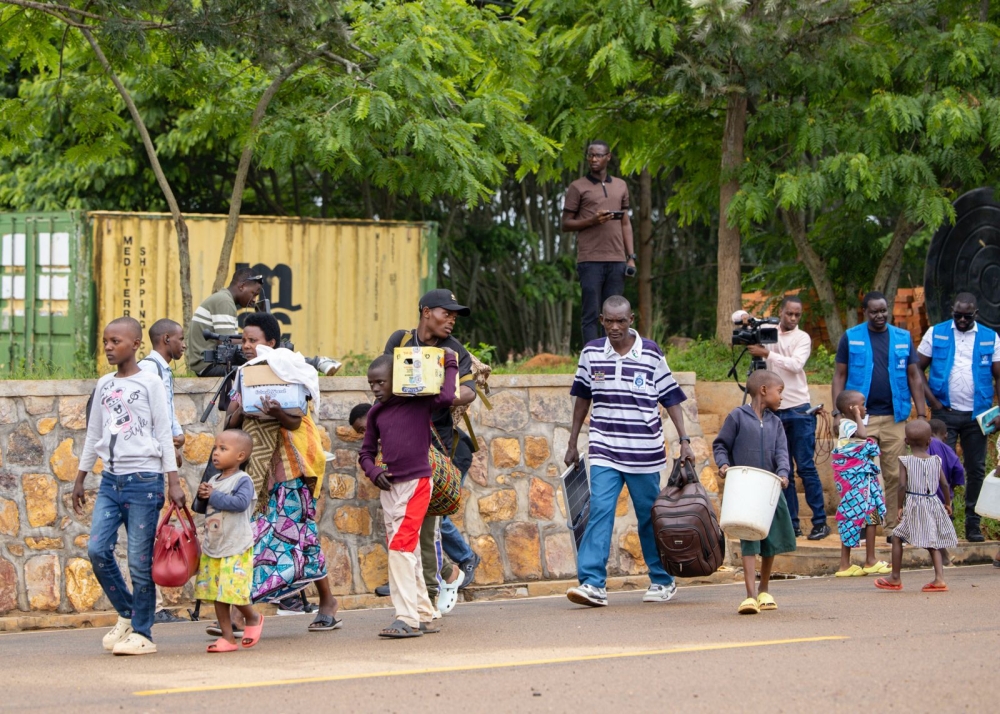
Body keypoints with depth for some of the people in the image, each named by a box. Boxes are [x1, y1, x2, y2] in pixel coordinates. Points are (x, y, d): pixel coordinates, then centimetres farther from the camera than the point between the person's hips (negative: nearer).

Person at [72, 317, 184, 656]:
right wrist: (80, 478, 20)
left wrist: (173, 481, -8)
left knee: (140, 560, -4)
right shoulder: (104, 385, 13)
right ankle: (126, 613, 12)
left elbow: (164, 433, -3)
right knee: (97, 549, -8)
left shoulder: (149, 382, -2)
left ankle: (142, 633, 4)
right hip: (111, 480, 5)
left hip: (144, 480, -5)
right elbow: (93, 434, 20)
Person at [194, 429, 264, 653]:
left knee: (233, 590, -11)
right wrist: (202, 495, 0)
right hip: (212, 548, 7)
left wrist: (214, 496, -18)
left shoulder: (242, 480, -9)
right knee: (217, 594, 6)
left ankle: (253, 617, 18)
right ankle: (227, 637, 11)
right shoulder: (213, 481, 13)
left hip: (236, 548, -7)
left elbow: (240, 502, -26)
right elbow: (203, 508, 21)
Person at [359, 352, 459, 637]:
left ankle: (407, 618, -16)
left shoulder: (419, 403, -5)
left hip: (417, 483, -7)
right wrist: (373, 471, -3)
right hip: (390, 486, 7)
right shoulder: (376, 413, 10)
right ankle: (424, 616, 18)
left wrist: (451, 365, -12)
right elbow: (366, 452, 17)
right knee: (407, 551, 10)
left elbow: (446, 398, -25)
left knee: (402, 546, -16)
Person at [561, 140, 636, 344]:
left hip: (617, 260, 4)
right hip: (590, 260, -4)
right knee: (591, 314, -5)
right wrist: (592, 221, -14)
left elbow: (626, 223, 18)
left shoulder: (621, 186, 17)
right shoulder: (577, 187, 4)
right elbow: (566, 224, 3)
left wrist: (631, 256, 9)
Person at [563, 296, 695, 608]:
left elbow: (671, 399, 3)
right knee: (600, 510, -13)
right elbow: (582, 398, 13)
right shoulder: (591, 353, 4)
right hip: (604, 452, 1)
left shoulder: (651, 353, -1)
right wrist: (572, 444, 14)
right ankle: (592, 583, -18)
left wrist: (684, 440, -4)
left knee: (650, 517, 7)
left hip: (645, 453, -1)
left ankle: (662, 581, 22)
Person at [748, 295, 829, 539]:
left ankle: (820, 522, -2)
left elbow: (795, 364, -16)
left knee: (806, 467, -5)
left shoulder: (802, 338, 0)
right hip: (774, 410, 3)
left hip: (798, 411, -3)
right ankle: (791, 524, 8)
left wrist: (767, 354, -19)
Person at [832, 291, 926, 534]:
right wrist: (838, 413, -5)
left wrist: (921, 415, 4)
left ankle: (893, 525, 7)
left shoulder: (903, 338, 9)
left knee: (894, 474, 2)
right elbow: (839, 376, 4)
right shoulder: (850, 338, 4)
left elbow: (914, 377, 11)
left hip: (894, 417, 2)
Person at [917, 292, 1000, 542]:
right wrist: (932, 400, -8)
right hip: (945, 413, -1)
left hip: (977, 415, 2)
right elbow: (917, 370, 2)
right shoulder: (936, 334, 2)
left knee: (976, 469, 6)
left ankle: (973, 524, 14)